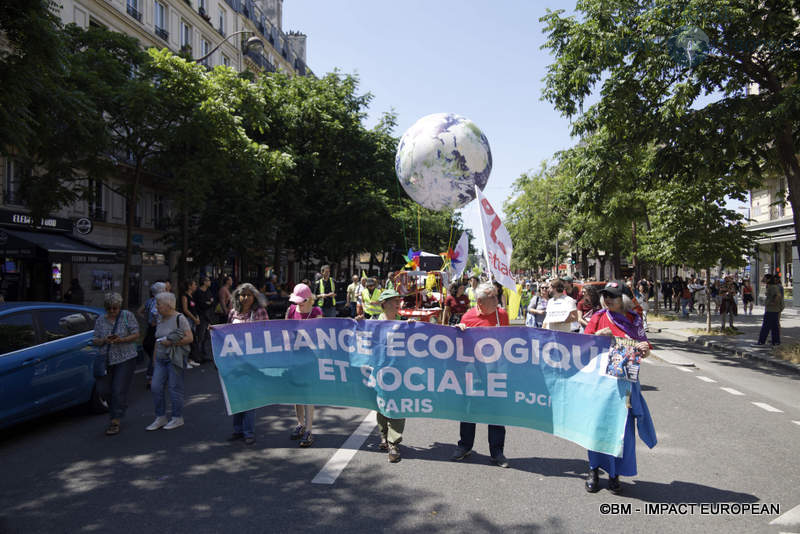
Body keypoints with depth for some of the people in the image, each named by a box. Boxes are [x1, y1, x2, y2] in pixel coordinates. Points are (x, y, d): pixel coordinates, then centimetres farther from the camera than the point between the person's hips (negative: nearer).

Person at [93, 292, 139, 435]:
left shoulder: (127, 316, -1)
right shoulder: (100, 320, 9)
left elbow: (136, 335, -2)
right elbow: (96, 341, 10)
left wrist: (121, 340, -19)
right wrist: (104, 340, -12)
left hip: (125, 359, -4)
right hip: (107, 360, 4)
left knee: (119, 391, -8)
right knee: (108, 390, 4)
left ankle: (115, 422, -5)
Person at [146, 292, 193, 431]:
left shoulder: (179, 318, -9)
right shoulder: (161, 320, 14)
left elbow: (190, 338, -15)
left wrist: (171, 343, -19)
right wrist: (155, 357, 17)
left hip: (175, 359, -7)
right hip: (161, 359, 7)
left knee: (175, 388, -1)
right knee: (156, 388, 2)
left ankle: (177, 418, 11)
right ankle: (160, 418, 14)